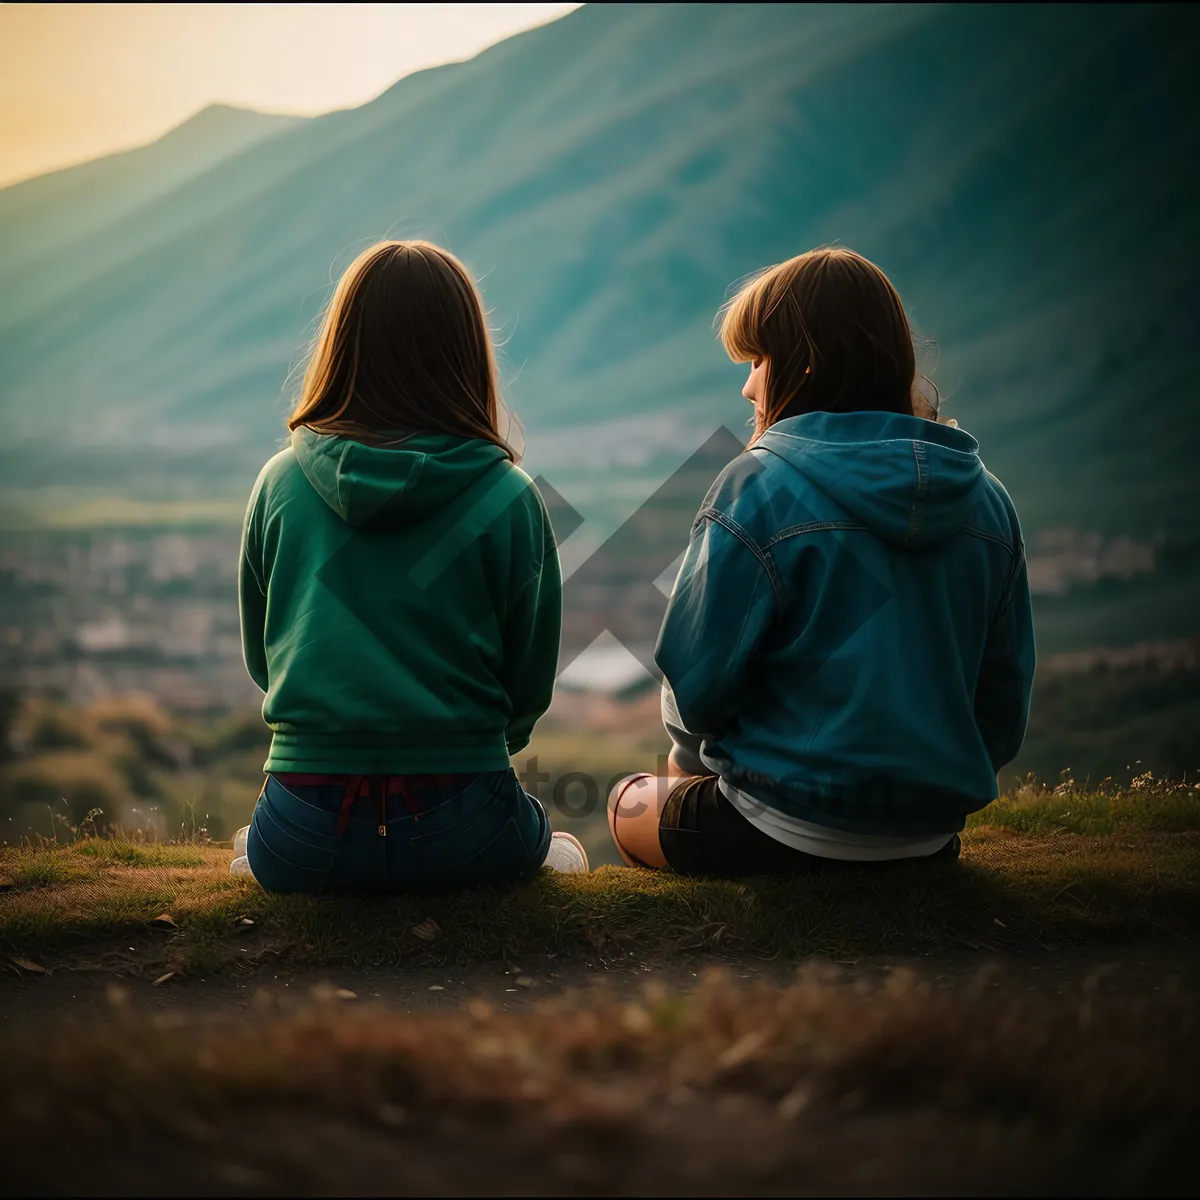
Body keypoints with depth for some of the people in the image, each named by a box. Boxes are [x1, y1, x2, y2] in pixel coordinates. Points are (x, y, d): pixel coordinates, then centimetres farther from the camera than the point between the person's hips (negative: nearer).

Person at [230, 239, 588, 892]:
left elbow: (260, 659, 10)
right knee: (563, 853, 32)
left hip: (303, 844, 2)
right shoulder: (510, 500, -7)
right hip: (463, 836, -2)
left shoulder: (279, 483, -1)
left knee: (249, 846, 39)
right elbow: (529, 687, 2)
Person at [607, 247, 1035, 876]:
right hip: (933, 838, 6)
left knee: (630, 802, 25)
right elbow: (1003, 708, 6)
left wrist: (690, 759, 8)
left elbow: (697, 679, -14)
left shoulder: (760, 486, -16)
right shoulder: (987, 500, 1)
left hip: (787, 839, -6)